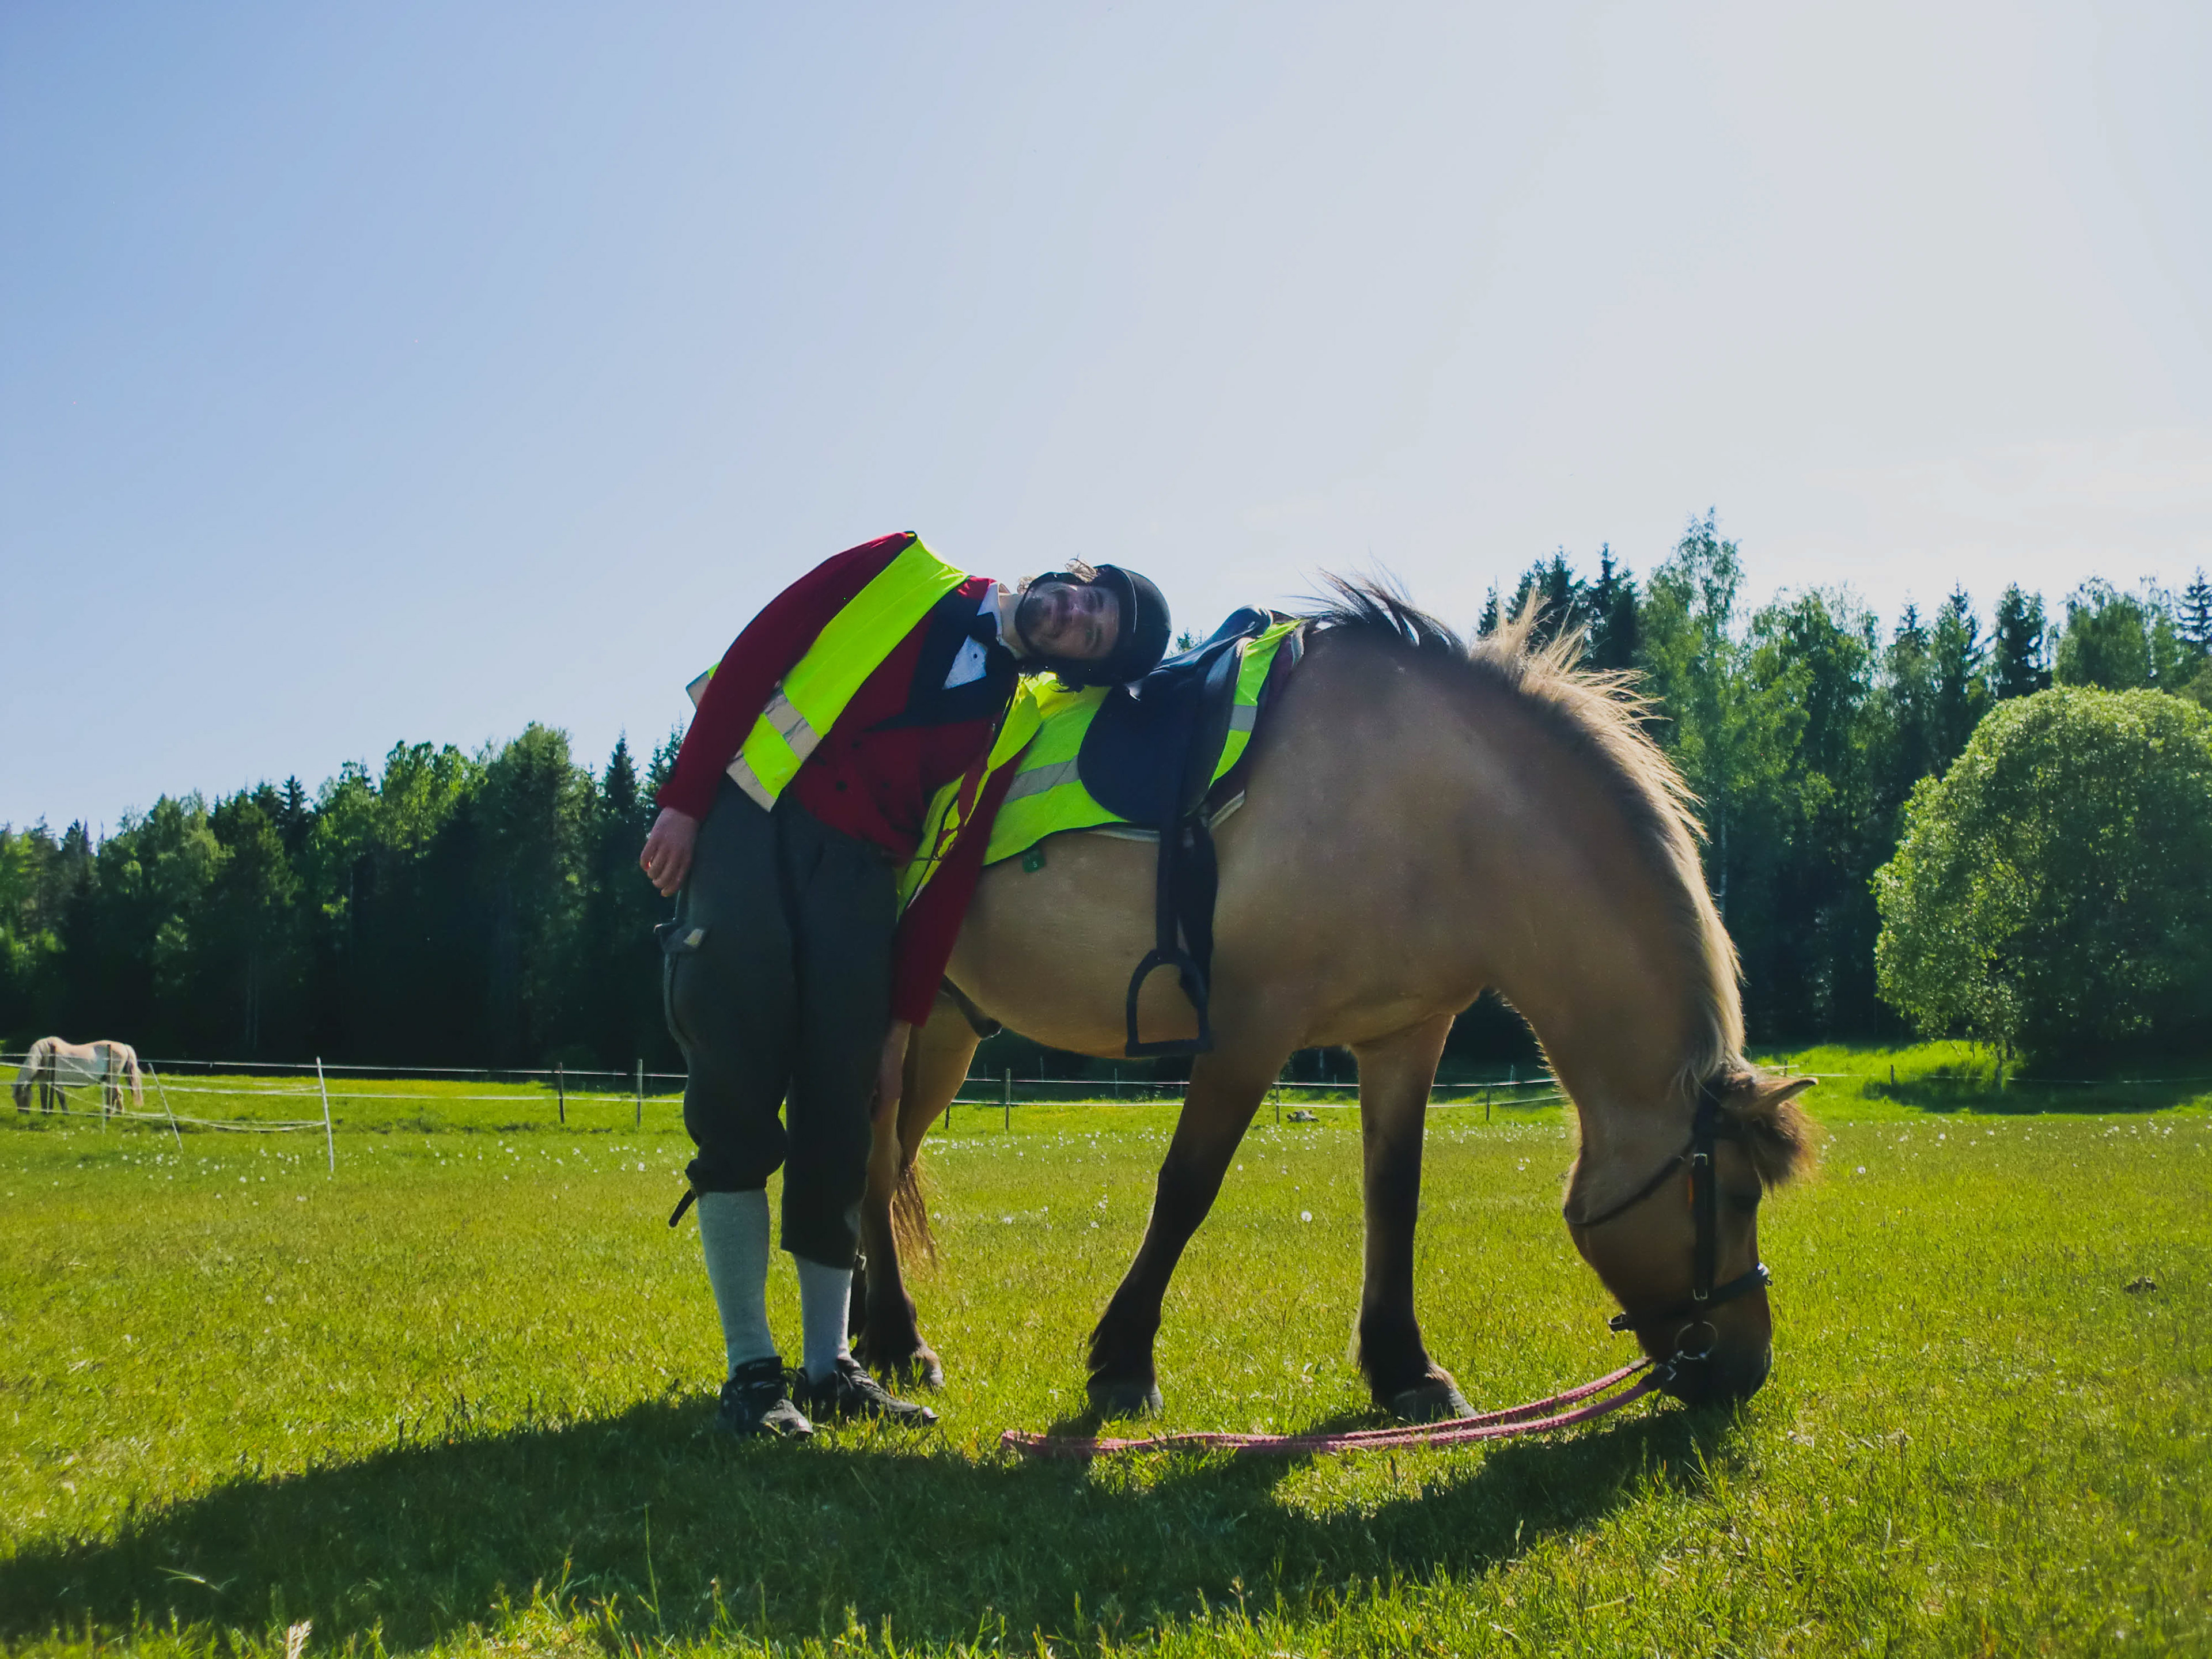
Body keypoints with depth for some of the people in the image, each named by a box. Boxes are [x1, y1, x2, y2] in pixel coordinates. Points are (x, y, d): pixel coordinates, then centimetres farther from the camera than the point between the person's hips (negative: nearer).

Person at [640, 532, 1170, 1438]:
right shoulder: (902, 574, 6)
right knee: (736, 1097, -8)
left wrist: (901, 1020, 2)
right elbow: (753, 656, 1)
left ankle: (828, 1366, 12)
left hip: (855, 874, 3)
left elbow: (951, 875, 7)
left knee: (838, 1121, 1)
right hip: (746, 827, -3)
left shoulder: (1009, 727, 11)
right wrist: (682, 801, -7)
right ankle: (750, 1368, -2)